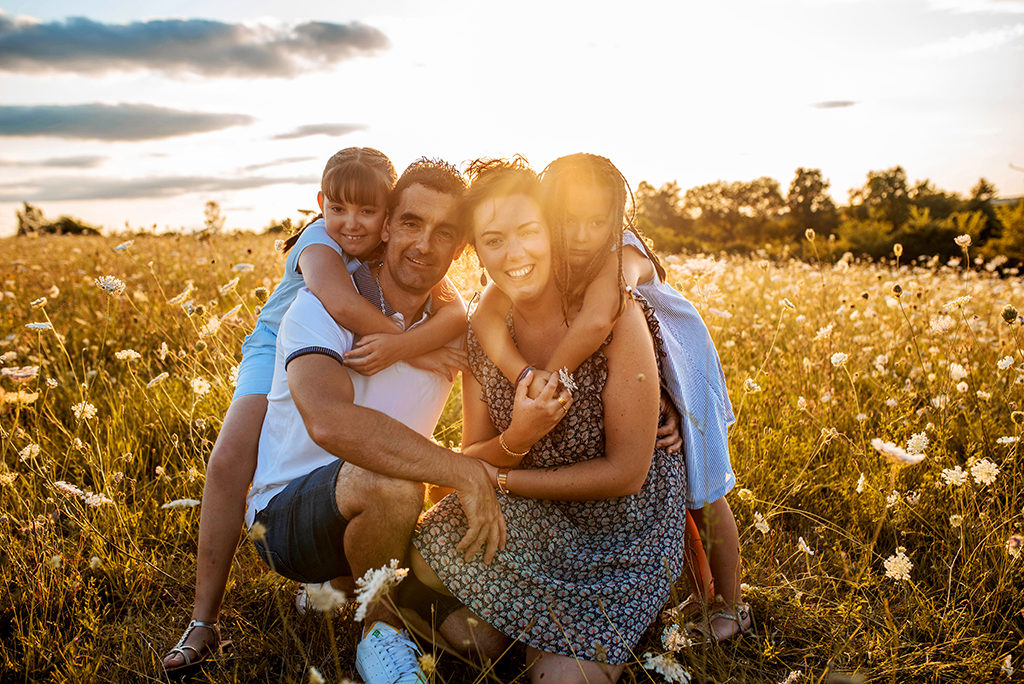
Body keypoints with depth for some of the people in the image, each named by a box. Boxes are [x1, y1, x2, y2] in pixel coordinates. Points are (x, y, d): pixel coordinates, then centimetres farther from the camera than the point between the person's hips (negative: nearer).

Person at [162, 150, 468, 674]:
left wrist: (400, 345, -52)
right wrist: (416, 351, -44)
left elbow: (456, 310, -35)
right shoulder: (319, 241, -28)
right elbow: (342, 304, -49)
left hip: (352, 360, 3)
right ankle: (203, 622, -6)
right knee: (229, 462, -21)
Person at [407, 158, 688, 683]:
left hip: (623, 535, -4)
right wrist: (516, 440, -26)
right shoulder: (485, 330, -6)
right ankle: (507, 618, 16)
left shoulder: (615, 314, -21)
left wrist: (501, 478, -16)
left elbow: (627, 472, -20)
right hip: (528, 521, 4)